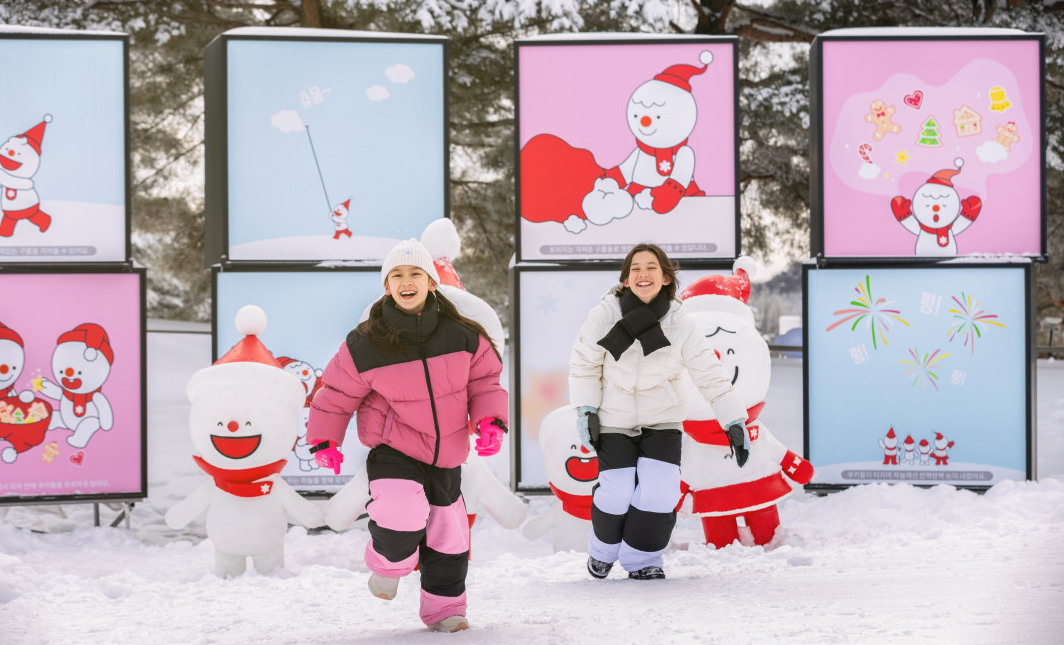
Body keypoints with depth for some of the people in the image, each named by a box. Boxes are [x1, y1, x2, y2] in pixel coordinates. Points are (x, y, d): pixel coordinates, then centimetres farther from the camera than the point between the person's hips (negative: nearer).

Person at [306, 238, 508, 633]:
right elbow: (336, 393, 0)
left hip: (446, 456, 3)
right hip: (393, 451, -3)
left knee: (449, 536, 9)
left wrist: (490, 421, -10)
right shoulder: (365, 345, -13)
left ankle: (443, 607, 29)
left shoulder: (461, 336, -7)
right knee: (401, 519, -26)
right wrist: (324, 440, 2)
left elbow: (485, 380, 4)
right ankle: (389, 562, 8)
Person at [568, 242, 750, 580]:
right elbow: (584, 365, -3)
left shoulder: (680, 324, -13)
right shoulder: (605, 315, -16)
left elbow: (710, 374, -9)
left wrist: (735, 422, -12)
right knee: (617, 495, -10)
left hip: (662, 422, 1)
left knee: (658, 495, -13)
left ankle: (642, 559, 13)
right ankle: (603, 549, 23)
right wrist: (586, 410, -9)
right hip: (615, 421, -1)